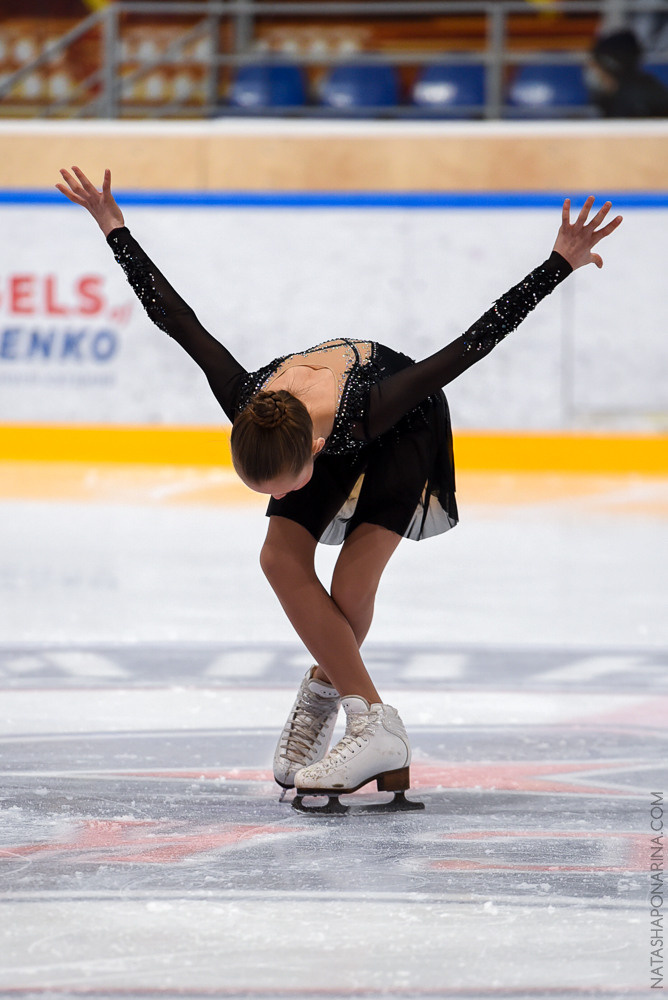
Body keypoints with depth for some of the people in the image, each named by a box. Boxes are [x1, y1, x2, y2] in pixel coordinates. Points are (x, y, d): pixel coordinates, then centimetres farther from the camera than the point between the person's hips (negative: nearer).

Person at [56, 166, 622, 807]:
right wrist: (113, 228, -17)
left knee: (351, 586, -21)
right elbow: (170, 312, -23)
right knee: (282, 558, -20)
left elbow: (475, 341, -42)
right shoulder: (246, 407, -36)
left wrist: (564, 261, -43)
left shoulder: (369, 412, -46)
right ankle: (373, 728, -19)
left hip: (406, 429, -4)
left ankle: (324, 691, 8)